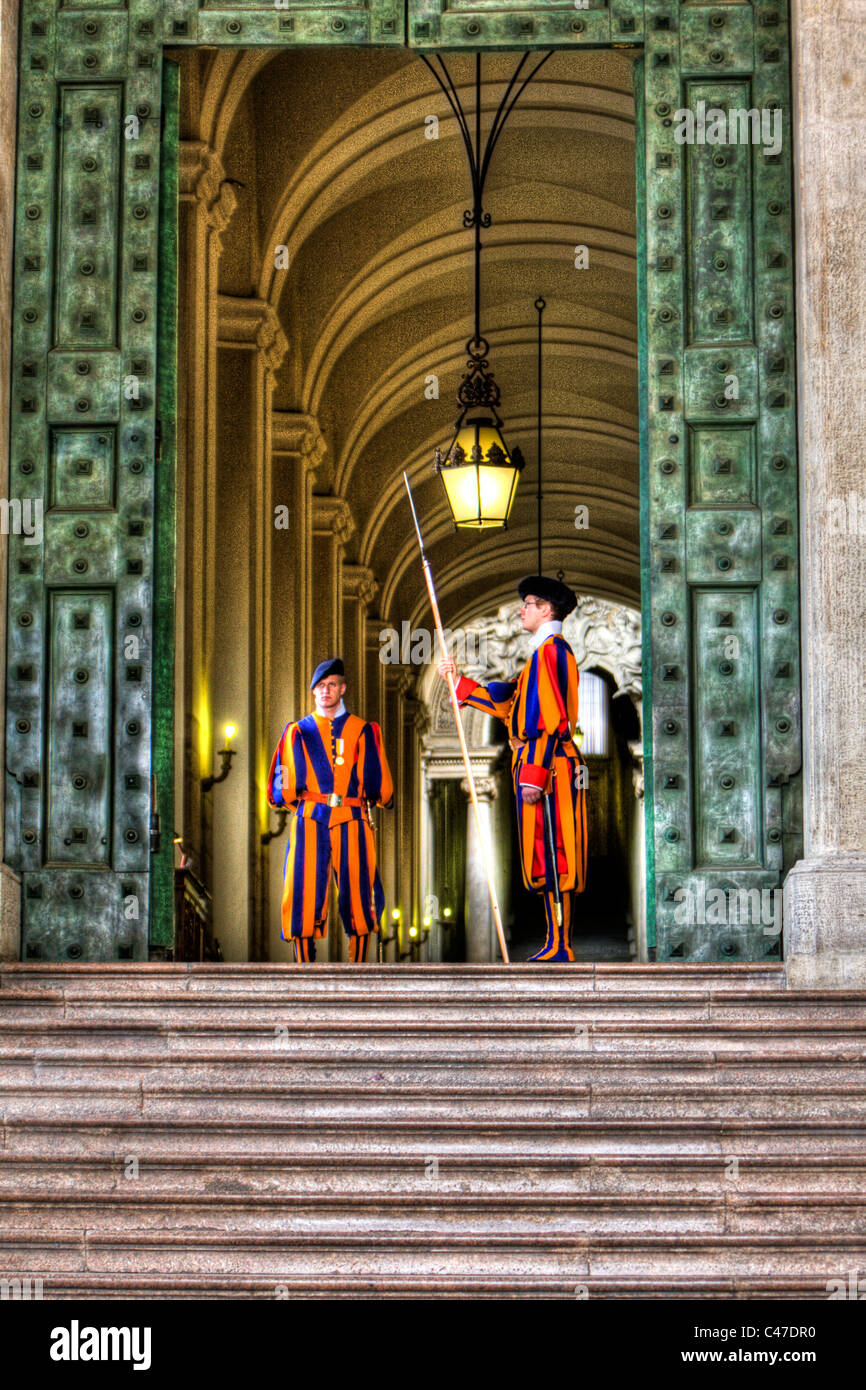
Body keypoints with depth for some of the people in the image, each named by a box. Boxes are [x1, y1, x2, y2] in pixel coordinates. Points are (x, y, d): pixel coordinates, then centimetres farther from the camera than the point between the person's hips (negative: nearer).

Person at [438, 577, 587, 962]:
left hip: (545, 766, -10)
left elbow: (549, 718, -20)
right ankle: (558, 946, 13)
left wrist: (534, 774, -23)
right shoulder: (552, 651, 21)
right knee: (551, 859, 10)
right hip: (553, 767, 10)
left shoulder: (549, 650, -12)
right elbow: (507, 702, 23)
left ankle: (559, 948, -7)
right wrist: (460, 682, 25)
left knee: (550, 855, -9)